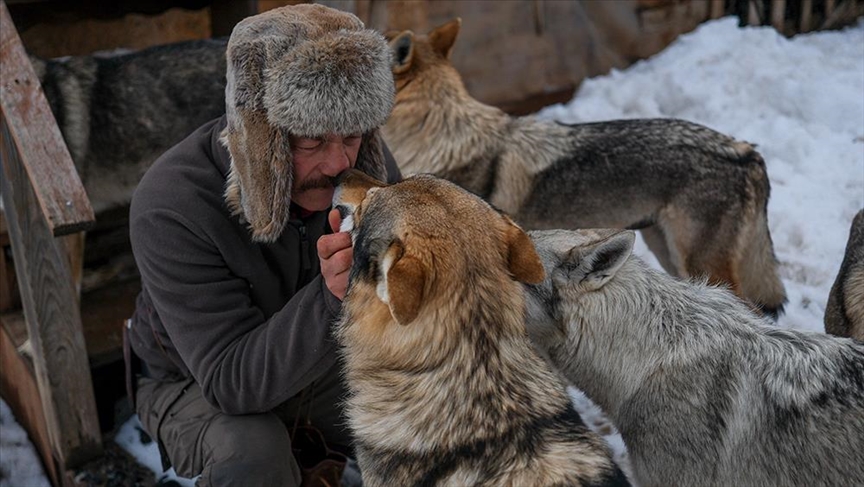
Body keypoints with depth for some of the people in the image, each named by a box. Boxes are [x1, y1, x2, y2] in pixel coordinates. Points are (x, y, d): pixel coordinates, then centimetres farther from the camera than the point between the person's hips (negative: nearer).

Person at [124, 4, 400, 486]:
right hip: (200, 379, -3)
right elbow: (233, 382, -34)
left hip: (328, 355, 4)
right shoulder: (170, 209, -32)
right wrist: (330, 299, -49)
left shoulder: (363, 160, -19)